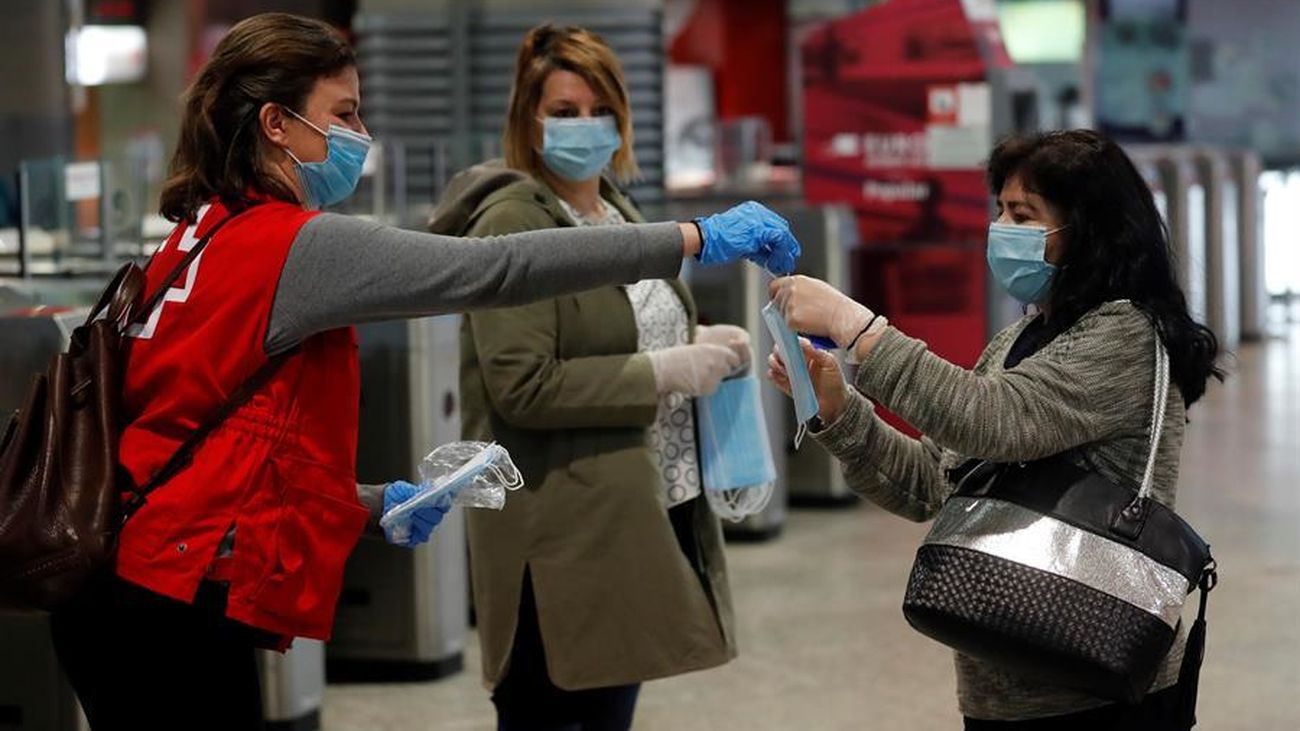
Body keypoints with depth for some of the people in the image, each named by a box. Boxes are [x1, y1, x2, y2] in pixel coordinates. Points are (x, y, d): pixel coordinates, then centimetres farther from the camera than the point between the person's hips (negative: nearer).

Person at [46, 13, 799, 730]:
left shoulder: (208, 238, 14)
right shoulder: (295, 244, -13)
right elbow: (491, 270, -20)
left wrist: (371, 503, 13)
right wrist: (696, 239, -17)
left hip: (138, 593, 9)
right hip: (174, 610, -9)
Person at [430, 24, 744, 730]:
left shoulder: (616, 210, 15)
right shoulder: (513, 222, -12)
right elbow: (523, 385, -21)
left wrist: (694, 345, 5)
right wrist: (665, 371, -19)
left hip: (640, 513, 9)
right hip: (562, 530, -9)